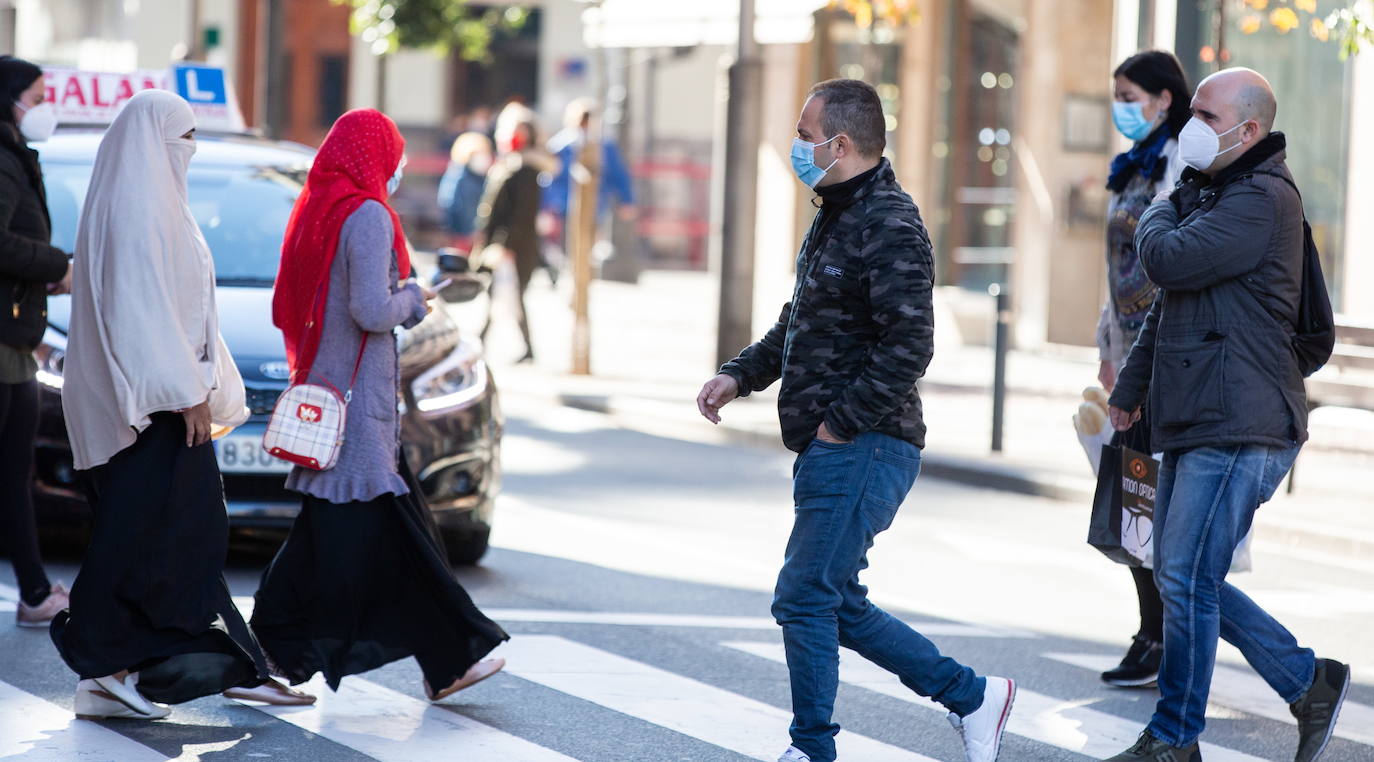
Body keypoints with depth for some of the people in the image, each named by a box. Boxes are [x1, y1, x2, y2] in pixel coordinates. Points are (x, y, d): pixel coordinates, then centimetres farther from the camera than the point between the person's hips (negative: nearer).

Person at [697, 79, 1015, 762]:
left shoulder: (889, 228, -16)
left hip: (861, 450, -10)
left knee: (805, 599, -8)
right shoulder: (834, 219, 16)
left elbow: (909, 346, -24)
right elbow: (798, 324, 27)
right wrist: (739, 375, 14)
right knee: (837, 608, 13)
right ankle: (973, 697, 21)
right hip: (828, 452, 10)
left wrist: (841, 420, -20)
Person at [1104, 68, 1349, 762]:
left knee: (1186, 579, -7)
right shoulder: (1206, 194, 19)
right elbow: (1167, 306, 28)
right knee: (1183, 579, 11)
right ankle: (1310, 683, 20)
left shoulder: (1262, 199, -14)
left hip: (1238, 427, -10)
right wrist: (1132, 385, 26)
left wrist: (1159, 214, -1)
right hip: (1192, 422, 10)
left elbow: (1169, 262, -22)